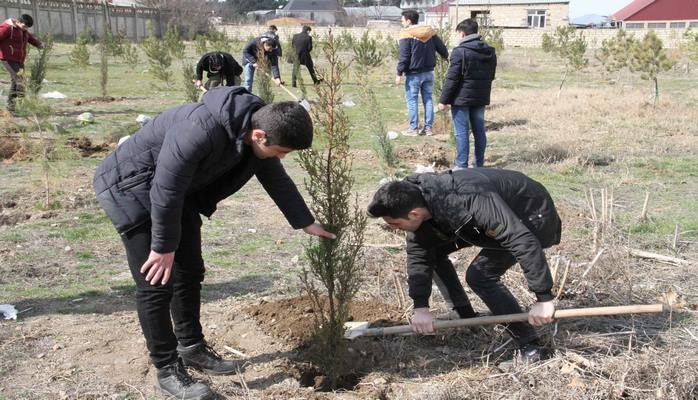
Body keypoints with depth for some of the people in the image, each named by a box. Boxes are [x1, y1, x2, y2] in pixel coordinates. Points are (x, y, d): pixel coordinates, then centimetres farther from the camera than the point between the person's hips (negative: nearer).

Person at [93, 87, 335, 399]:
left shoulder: (254, 131, -11)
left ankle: (191, 347, 29)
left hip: (180, 191, 9)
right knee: (157, 281, -8)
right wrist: (164, 247, -22)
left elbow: (277, 179, 5)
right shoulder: (200, 130, -39)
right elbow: (165, 191, -32)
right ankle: (166, 370, 4)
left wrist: (306, 223, 10)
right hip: (131, 185, -8)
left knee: (190, 273, 13)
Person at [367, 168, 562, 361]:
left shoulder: (470, 201, -41)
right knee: (434, 249, 0)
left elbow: (524, 241, -40)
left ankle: (529, 344, -9)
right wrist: (420, 307, -19)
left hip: (534, 216, -8)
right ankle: (467, 318, 13)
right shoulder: (416, 203, -19)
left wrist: (544, 298, -36)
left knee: (479, 275, -21)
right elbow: (418, 255, -11)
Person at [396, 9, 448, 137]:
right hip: (429, 72, 6)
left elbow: (404, 57, -16)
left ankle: (413, 129, 4)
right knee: (428, 99, 12)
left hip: (413, 74, -6)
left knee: (412, 100, 3)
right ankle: (428, 127, 15)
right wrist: (445, 56, 33)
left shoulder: (407, 34, -12)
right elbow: (442, 48, 11)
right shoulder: (430, 32, 5)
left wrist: (399, 74, -9)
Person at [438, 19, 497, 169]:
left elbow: (451, 79, -15)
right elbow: (491, 76, 15)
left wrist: (443, 100, -10)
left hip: (461, 98, -6)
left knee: (461, 132, -2)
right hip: (481, 99, 7)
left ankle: (461, 166, 0)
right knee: (479, 131, 12)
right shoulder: (490, 51, 8)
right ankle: (479, 164, 19)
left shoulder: (460, 51, -14)